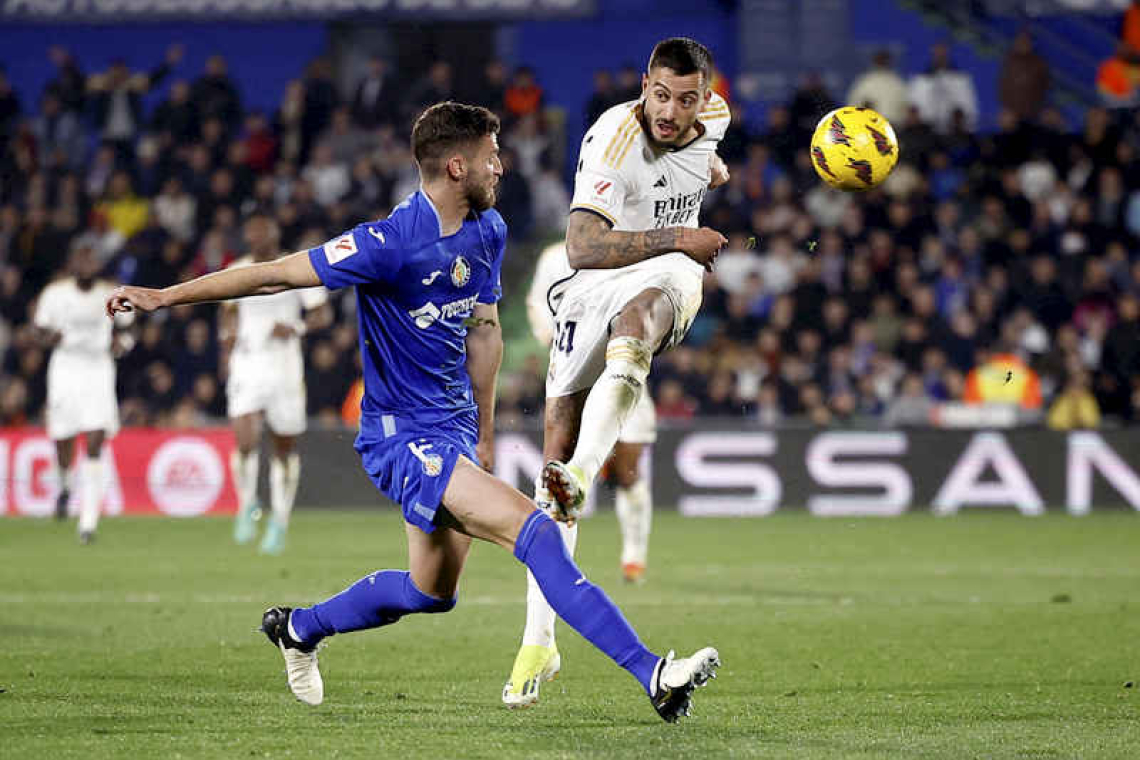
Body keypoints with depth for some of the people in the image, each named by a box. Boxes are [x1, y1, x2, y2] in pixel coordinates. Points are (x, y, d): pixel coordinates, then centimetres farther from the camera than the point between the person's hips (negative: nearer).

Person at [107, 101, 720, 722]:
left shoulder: (487, 231, 3)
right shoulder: (391, 243, -22)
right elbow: (276, 274, -16)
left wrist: (484, 433, 21)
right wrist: (163, 297, -13)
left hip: (452, 429, 9)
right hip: (402, 438, -9)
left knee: (432, 592, 19)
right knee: (533, 530, -23)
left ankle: (299, 628, 43)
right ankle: (650, 673, -28)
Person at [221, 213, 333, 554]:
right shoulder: (237, 272, 7)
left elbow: (324, 314, -1)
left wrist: (296, 328, -18)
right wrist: (227, 333, 6)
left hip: (284, 369, -1)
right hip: (246, 368, 1)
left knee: (285, 448, 7)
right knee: (246, 443, -17)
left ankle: (280, 522, 22)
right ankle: (247, 505, 8)